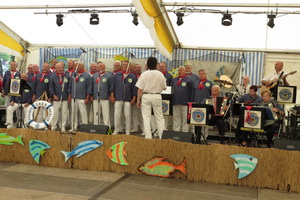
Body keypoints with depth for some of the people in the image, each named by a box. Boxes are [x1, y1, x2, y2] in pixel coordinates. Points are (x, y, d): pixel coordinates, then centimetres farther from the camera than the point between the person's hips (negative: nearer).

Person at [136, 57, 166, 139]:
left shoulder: (144, 74, -7)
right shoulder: (160, 74, -2)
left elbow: (140, 89, -7)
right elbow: (164, 88, 5)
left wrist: (138, 100, 2)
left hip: (146, 96, -2)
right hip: (157, 96, 2)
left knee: (146, 117, 4)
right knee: (159, 117, 10)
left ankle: (148, 137, 4)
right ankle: (162, 136, 11)